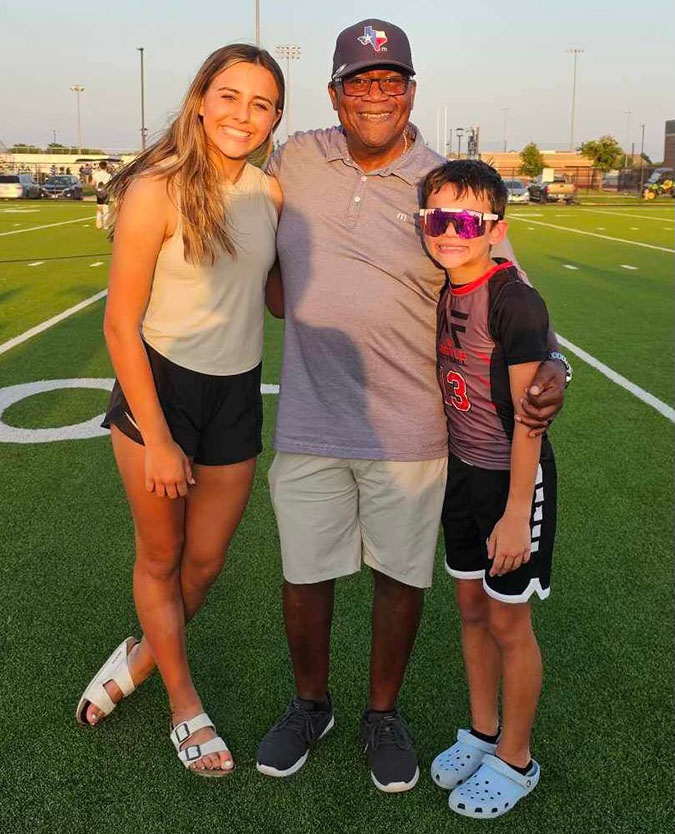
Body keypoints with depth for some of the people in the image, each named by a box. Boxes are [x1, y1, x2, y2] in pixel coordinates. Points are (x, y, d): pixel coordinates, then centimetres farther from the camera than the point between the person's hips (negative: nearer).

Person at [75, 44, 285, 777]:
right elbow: (121, 323, -15)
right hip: (157, 389, -4)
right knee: (160, 558, 13)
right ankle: (184, 704, 36)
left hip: (237, 399, 5)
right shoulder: (157, 191, -17)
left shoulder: (270, 193, -1)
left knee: (206, 562, 15)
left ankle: (144, 654, 45)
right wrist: (156, 439, -14)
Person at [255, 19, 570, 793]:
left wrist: (548, 367, -20)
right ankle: (310, 705, 38)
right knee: (304, 572, 12)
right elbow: (262, 247, 23)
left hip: (410, 430, -1)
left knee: (401, 575, 12)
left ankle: (383, 713, 36)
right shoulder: (295, 159, 4)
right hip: (308, 424, 2)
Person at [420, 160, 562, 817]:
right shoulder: (442, 294, 2)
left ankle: (514, 759, 26)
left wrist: (517, 511, -22)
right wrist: (440, 468, 15)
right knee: (471, 607, 18)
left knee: (507, 621, 5)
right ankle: (481, 732, 38)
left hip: (514, 479, -7)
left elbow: (529, 414, -21)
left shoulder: (514, 302, -21)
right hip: (462, 472, 7)